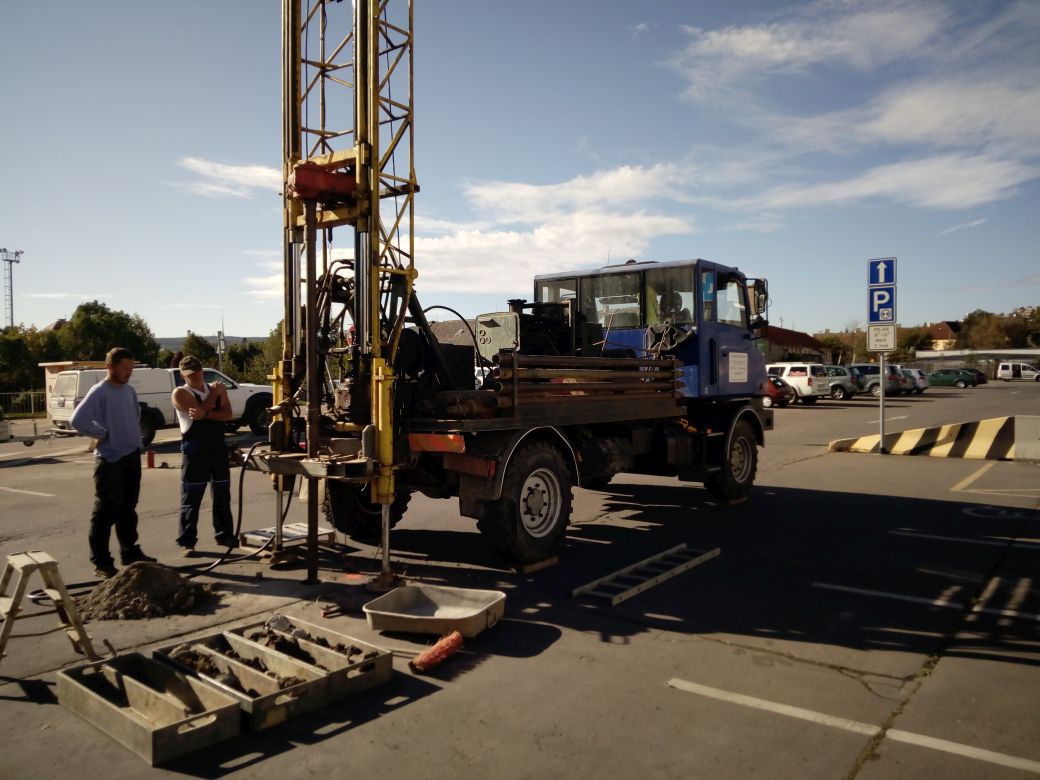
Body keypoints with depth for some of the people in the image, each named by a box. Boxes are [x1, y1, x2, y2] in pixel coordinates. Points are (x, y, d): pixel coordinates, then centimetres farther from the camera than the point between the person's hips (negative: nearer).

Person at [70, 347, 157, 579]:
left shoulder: (130, 391, 11)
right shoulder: (99, 392, -13)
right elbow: (77, 420, -24)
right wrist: (102, 434, -14)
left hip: (132, 457, 8)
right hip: (110, 460, -8)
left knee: (128, 509, 16)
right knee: (106, 512, -2)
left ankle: (130, 553, 27)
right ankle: (101, 562, 5)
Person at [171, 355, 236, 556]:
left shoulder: (218, 388, 11)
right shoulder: (180, 393, -4)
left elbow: (227, 414, -3)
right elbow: (202, 409, -19)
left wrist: (205, 414, -18)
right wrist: (213, 393, -4)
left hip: (218, 446, 5)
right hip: (195, 448, -5)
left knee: (222, 494, 12)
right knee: (191, 498, -2)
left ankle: (224, 535, 24)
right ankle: (186, 542, 5)